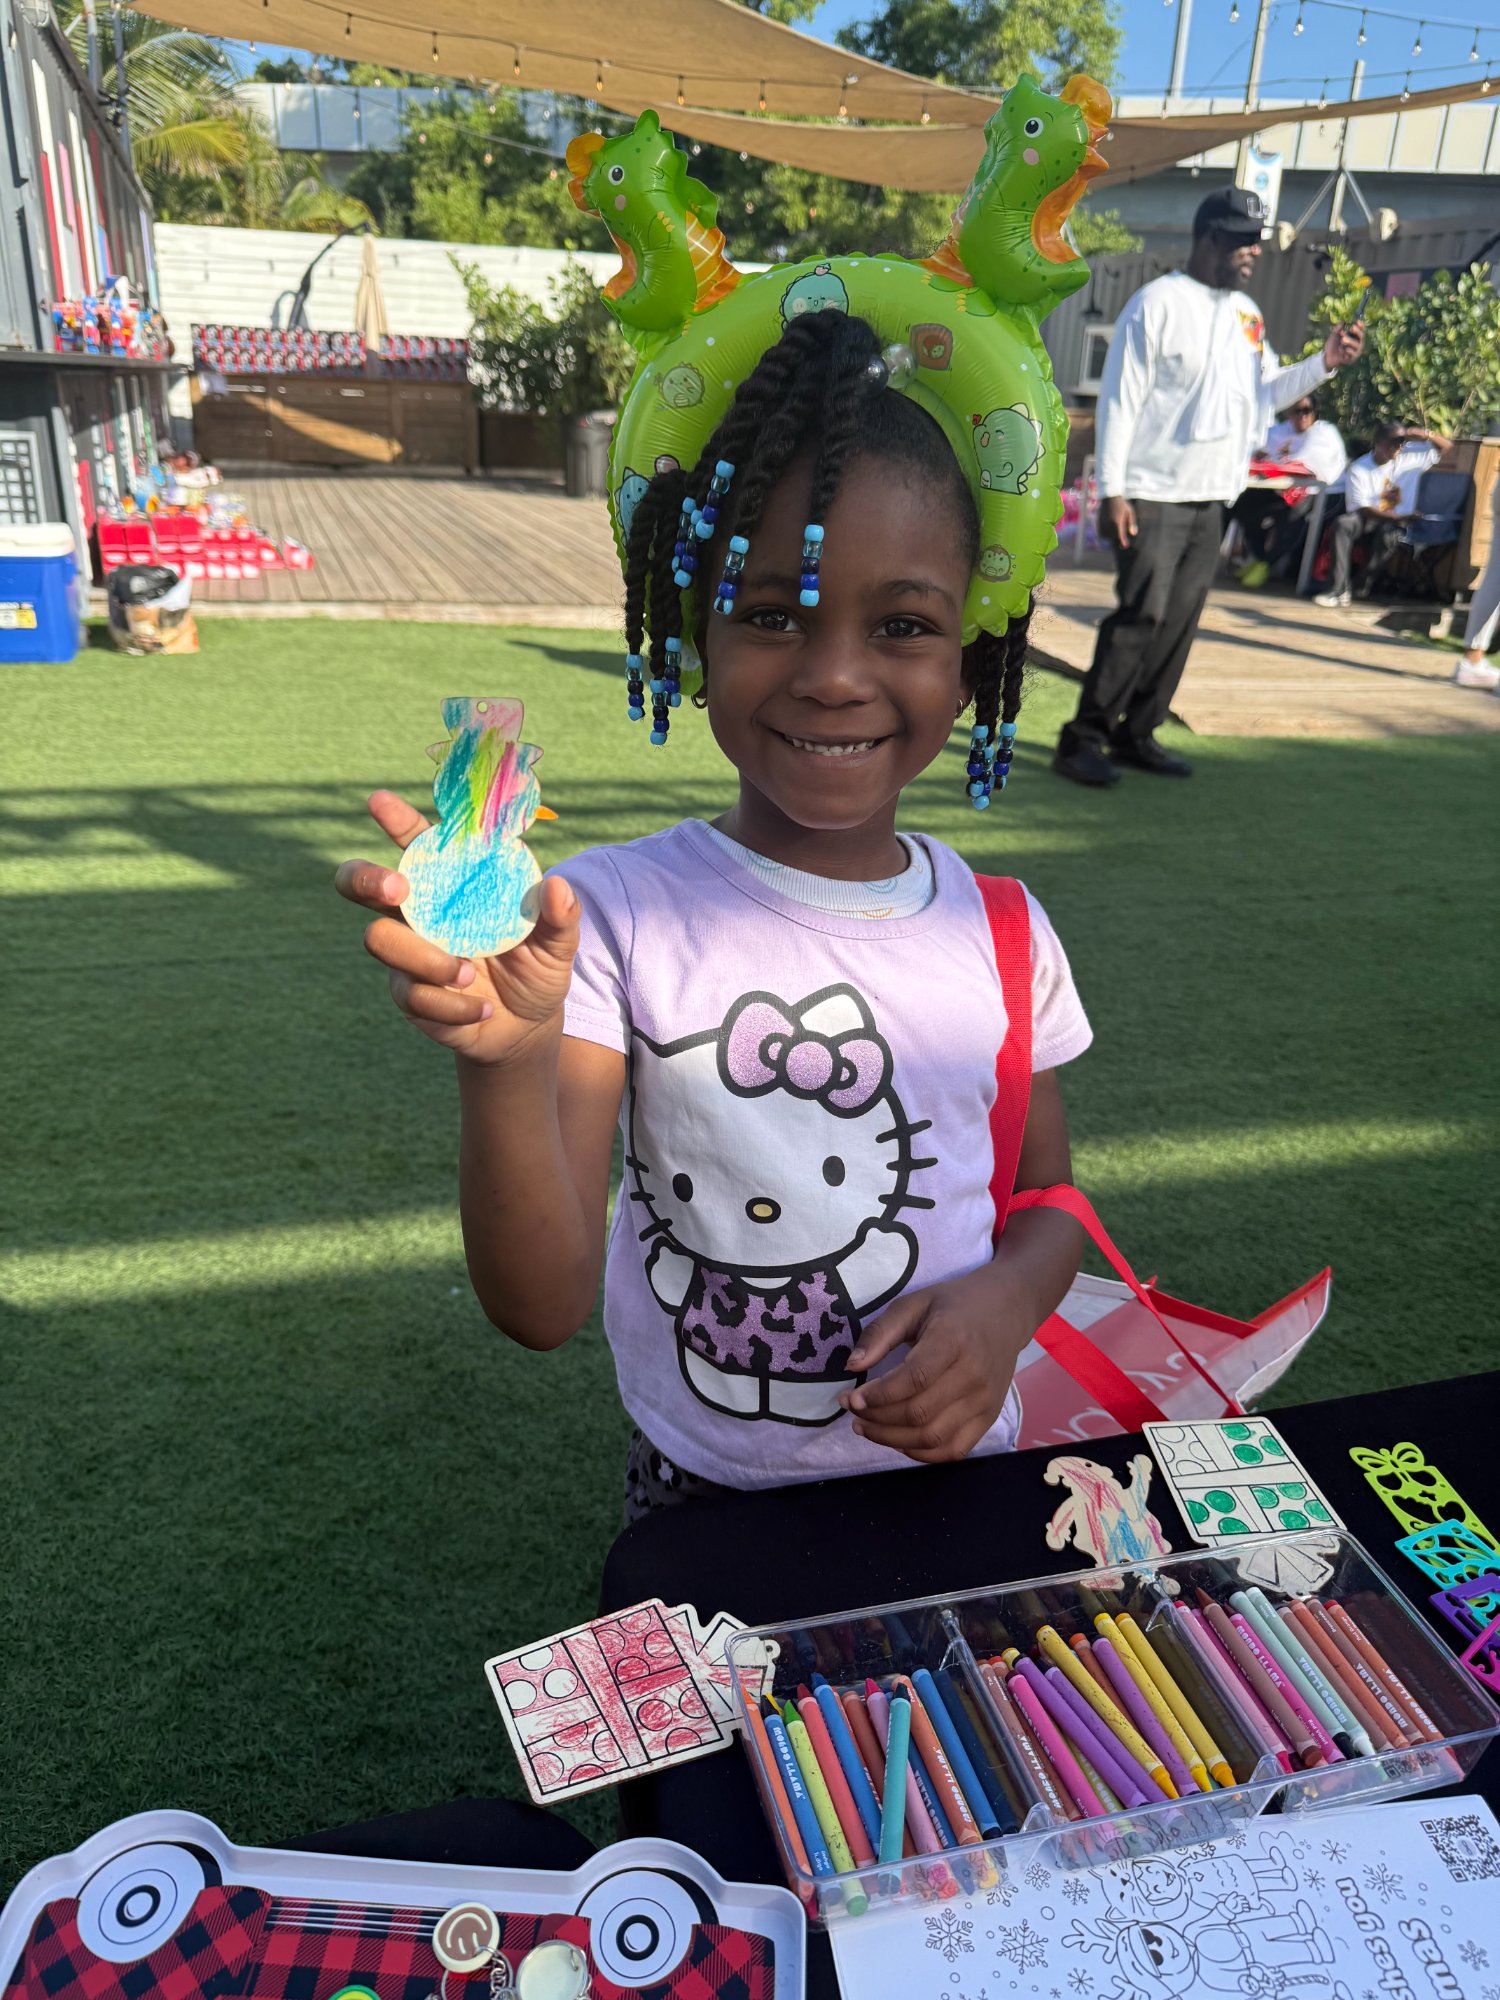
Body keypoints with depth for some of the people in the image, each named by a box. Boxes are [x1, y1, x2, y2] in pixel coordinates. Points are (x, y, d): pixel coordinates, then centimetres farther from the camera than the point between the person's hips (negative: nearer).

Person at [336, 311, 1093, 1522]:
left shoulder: (1002, 934, -9)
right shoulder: (611, 918, -18)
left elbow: (1046, 1199, 5)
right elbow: (543, 1310, -21)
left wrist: (1003, 1303, -16)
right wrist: (509, 1061, -38)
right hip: (706, 1507, -2)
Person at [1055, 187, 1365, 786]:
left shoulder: (1247, 313, 16)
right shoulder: (1159, 302, -6)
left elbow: (1267, 391, 21)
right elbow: (1120, 399, -11)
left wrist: (1322, 365, 3)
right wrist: (1112, 491, -18)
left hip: (1210, 501, 8)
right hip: (1152, 496, -7)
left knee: (1179, 624, 6)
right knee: (1139, 617, -13)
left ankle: (1136, 734, 15)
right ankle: (1083, 738, -6)